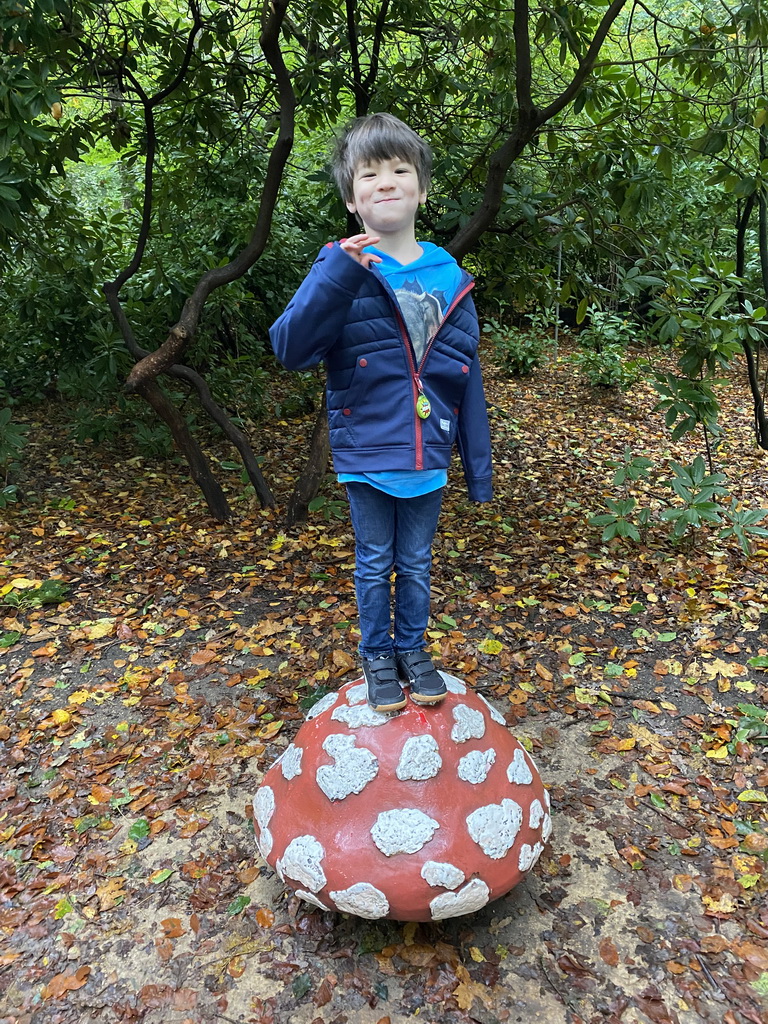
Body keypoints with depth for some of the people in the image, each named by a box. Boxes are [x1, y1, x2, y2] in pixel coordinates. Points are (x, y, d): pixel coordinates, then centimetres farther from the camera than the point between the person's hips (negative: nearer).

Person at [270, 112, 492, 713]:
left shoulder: (448, 279, 2)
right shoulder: (340, 270, -7)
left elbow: (467, 379, 4)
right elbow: (290, 348, -20)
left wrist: (478, 465, 5)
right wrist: (339, 276, -32)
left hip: (428, 455, 2)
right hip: (366, 453, -2)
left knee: (416, 563, 17)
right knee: (374, 564, 14)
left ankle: (413, 651, 38)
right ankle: (378, 658, 34)